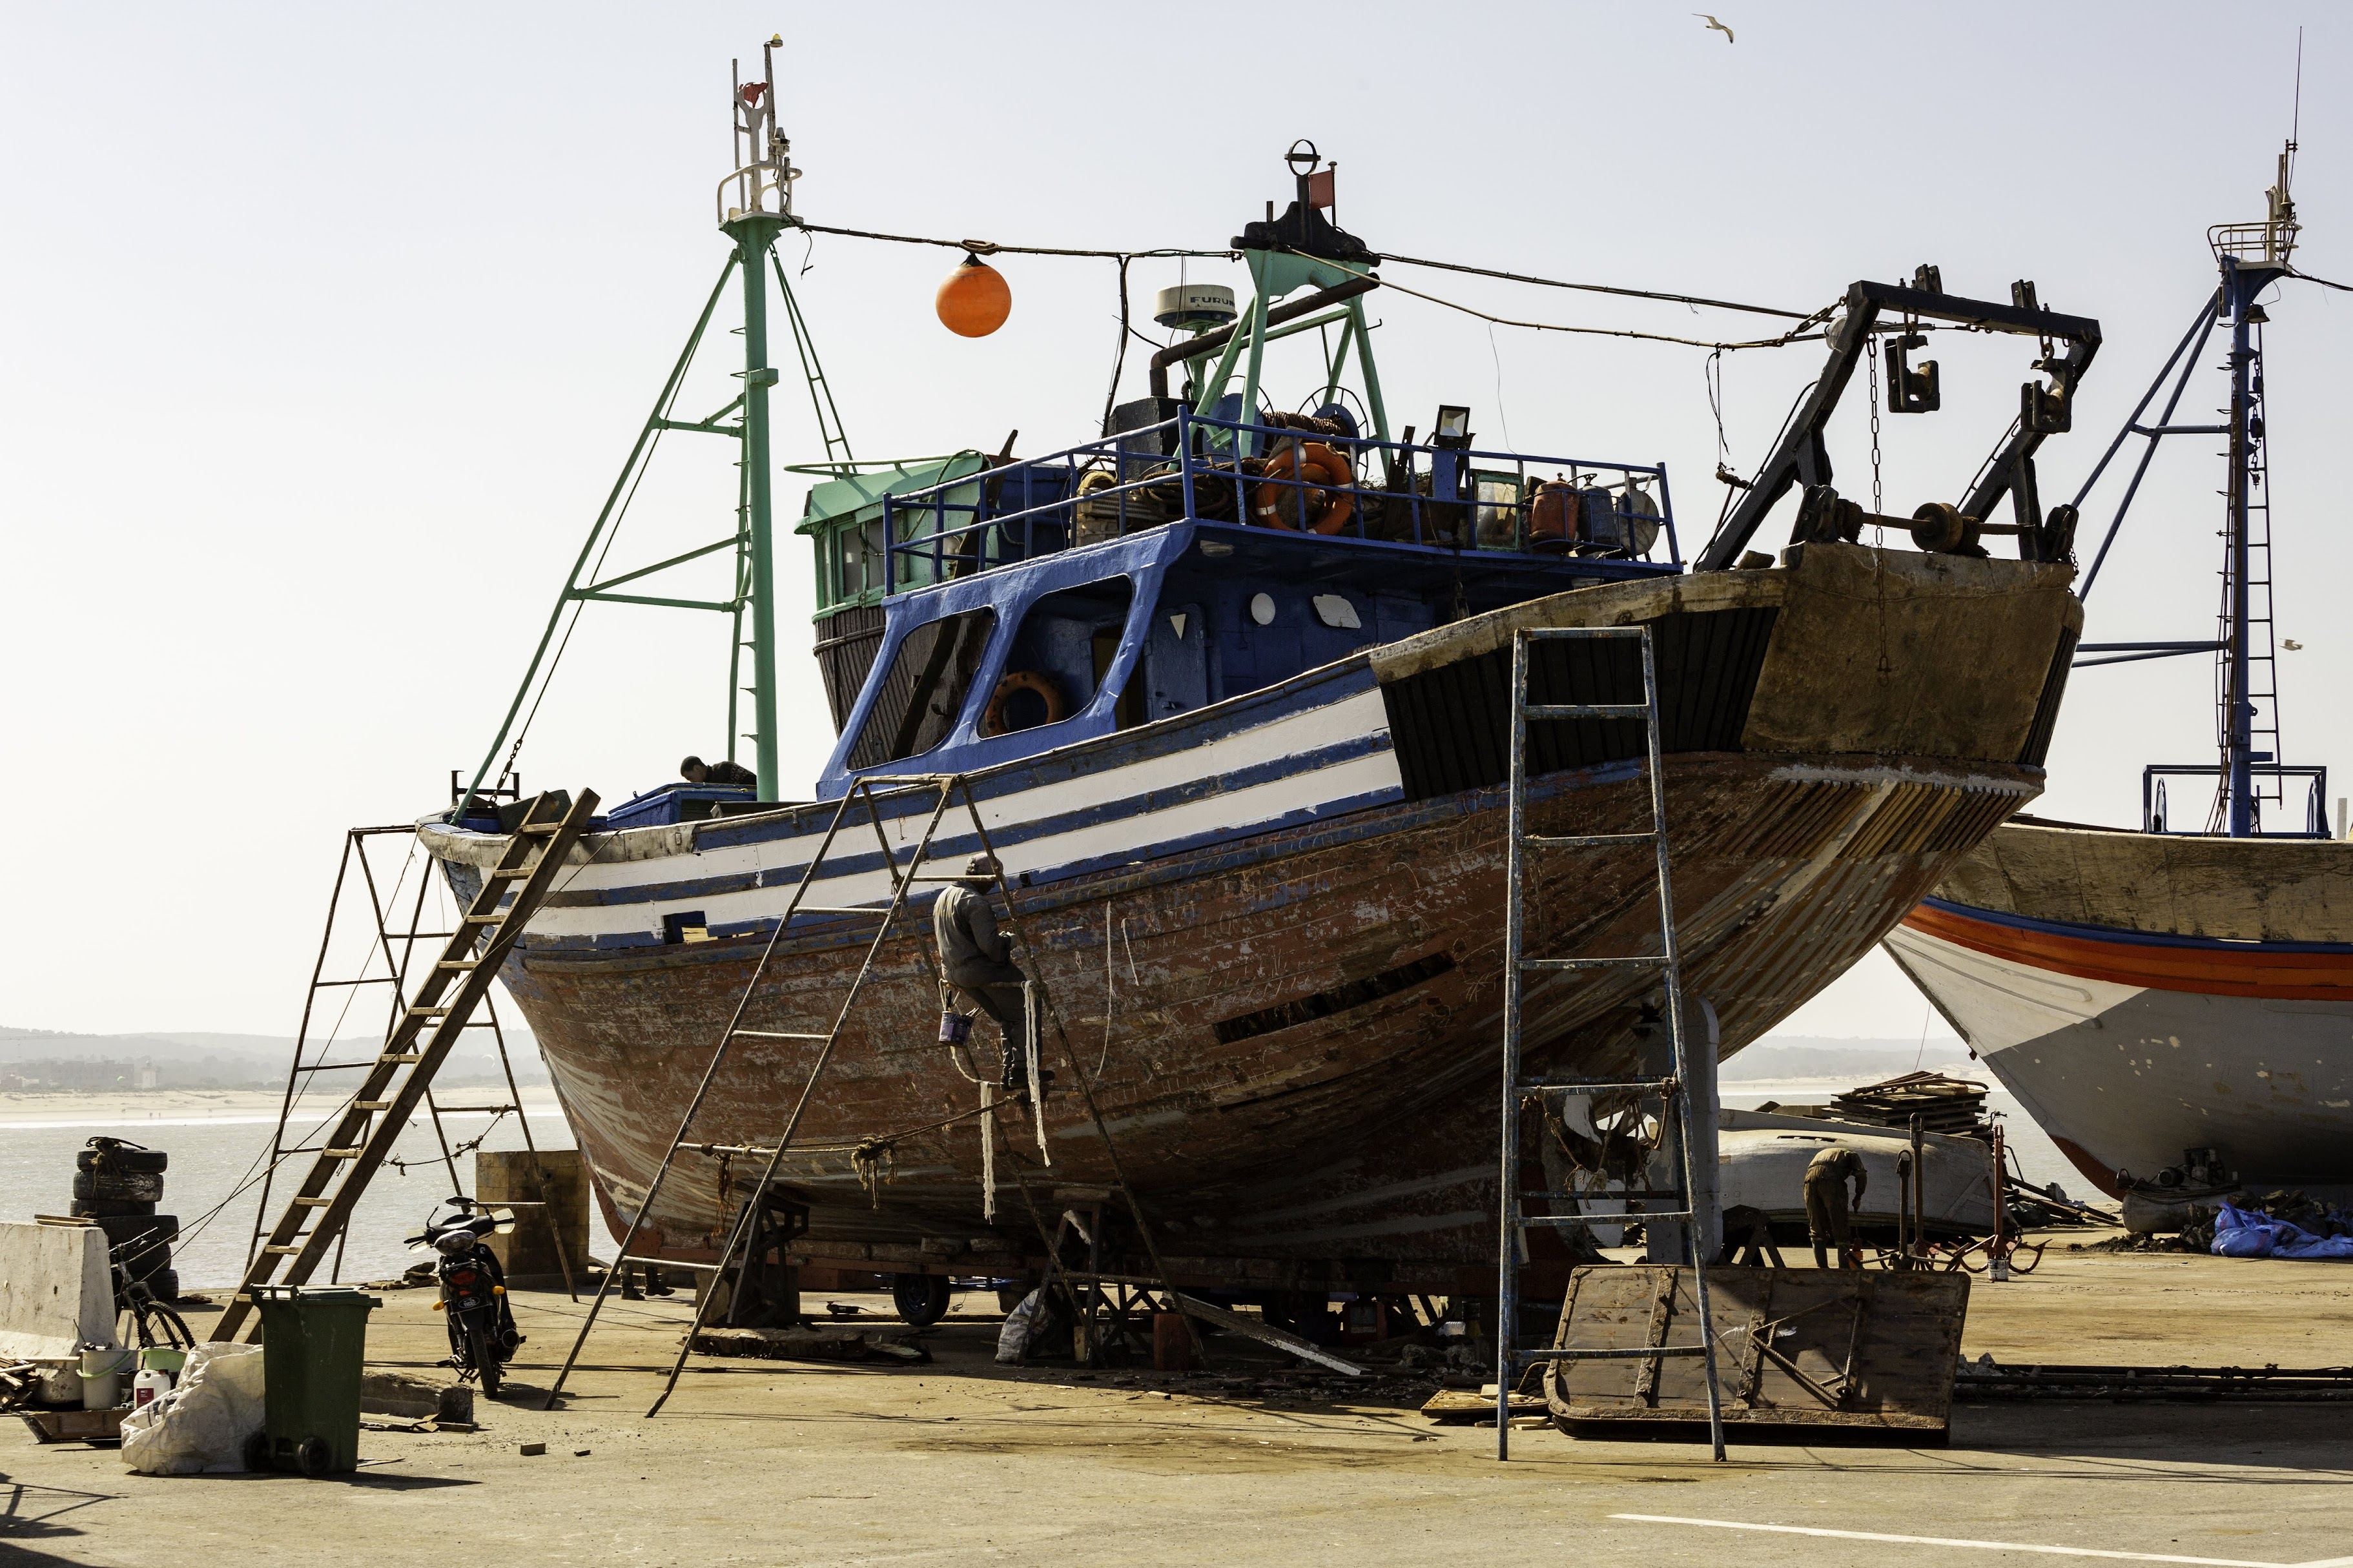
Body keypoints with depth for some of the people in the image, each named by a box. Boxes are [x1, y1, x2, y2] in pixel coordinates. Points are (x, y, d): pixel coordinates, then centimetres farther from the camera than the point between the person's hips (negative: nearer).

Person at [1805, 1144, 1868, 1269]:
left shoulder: (1822, 1154, 43)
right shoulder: (1850, 1154, 29)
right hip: (1831, 1179, -4)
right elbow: (1861, 1175, 8)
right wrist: (1858, 1197, 21)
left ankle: (1821, 1267, 10)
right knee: (1840, 1227, 3)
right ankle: (1844, 1266, -1)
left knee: (1817, 1228, 14)